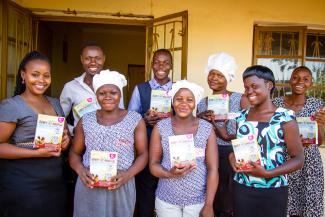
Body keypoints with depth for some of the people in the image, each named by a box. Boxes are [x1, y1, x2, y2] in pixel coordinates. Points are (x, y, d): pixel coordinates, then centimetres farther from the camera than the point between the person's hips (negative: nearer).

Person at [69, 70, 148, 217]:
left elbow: (143, 154, 0)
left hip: (121, 187, -1)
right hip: (89, 187, 2)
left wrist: (128, 174, -15)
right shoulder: (86, 121, 5)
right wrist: (80, 170, -10)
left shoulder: (135, 120, -1)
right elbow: (75, 152, 10)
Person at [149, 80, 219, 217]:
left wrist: (208, 205, -9)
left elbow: (213, 169, -6)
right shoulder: (160, 127, -5)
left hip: (198, 200, 0)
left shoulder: (207, 129, -6)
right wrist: (169, 173, -22)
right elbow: (153, 164, -2)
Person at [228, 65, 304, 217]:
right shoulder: (242, 117, 5)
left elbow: (298, 159, -9)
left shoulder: (285, 118, -9)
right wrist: (232, 156, -5)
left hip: (273, 191, -4)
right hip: (242, 188, 4)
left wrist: (267, 173, -21)